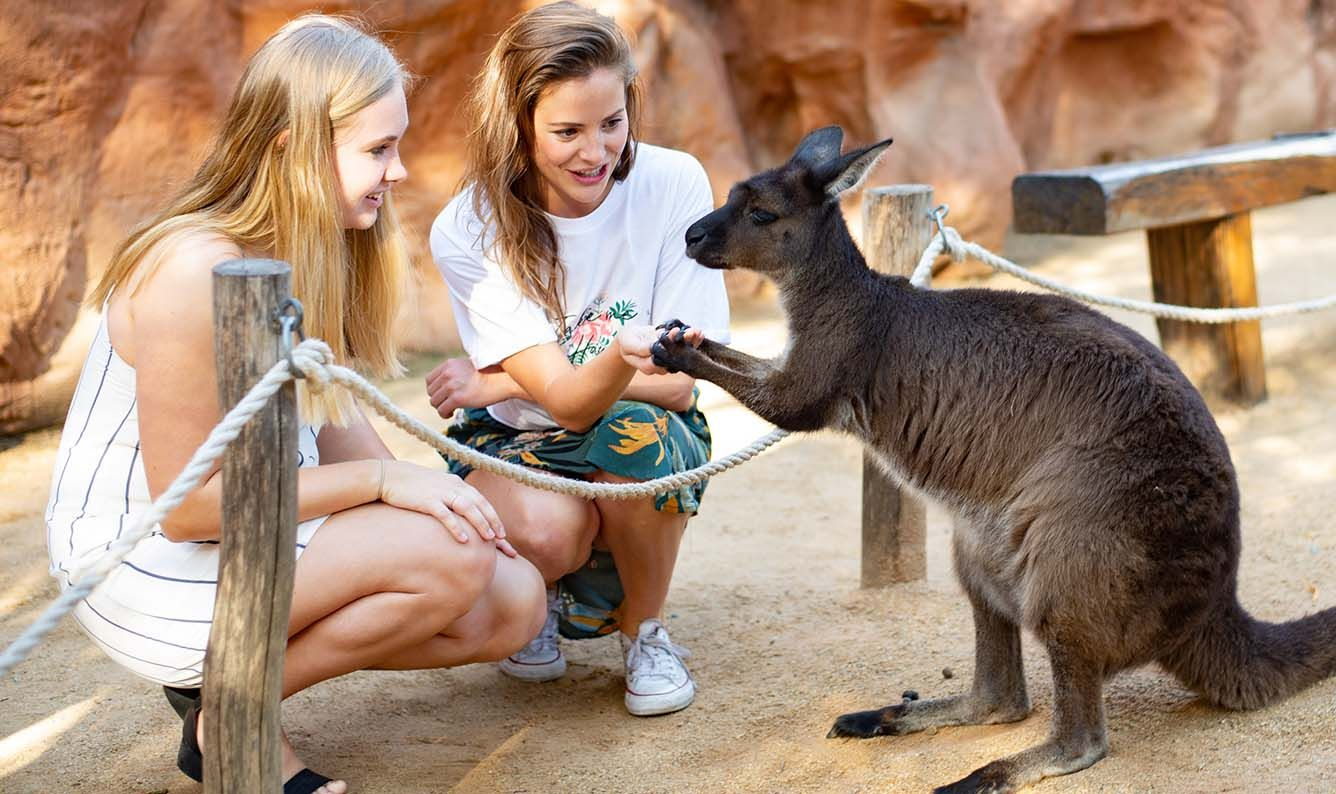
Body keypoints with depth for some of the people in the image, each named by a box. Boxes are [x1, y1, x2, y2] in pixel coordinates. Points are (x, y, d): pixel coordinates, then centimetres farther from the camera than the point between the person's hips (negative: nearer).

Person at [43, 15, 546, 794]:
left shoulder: (319, 250, 0)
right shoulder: (196, 270, -26)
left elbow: (334, 418, 4)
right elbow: (185, 503, -24)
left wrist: (431, 492, -14)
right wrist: (382, 480, -24)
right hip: (143, 559, -8)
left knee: (512, 603, -3)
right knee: (453, 560, -25)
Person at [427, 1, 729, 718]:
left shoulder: (674, 185, -17)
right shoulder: (468, 232, -19)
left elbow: (678, 384, -17)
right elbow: (566, 397, -28)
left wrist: (496, 381, -21)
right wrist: (621, 356, -53)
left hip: (653, 438, 1)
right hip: (514, 442, -1)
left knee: (632, 431, -35)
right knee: (542, 530, -35)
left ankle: (644, 630, -4)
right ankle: (539, 601, 7)